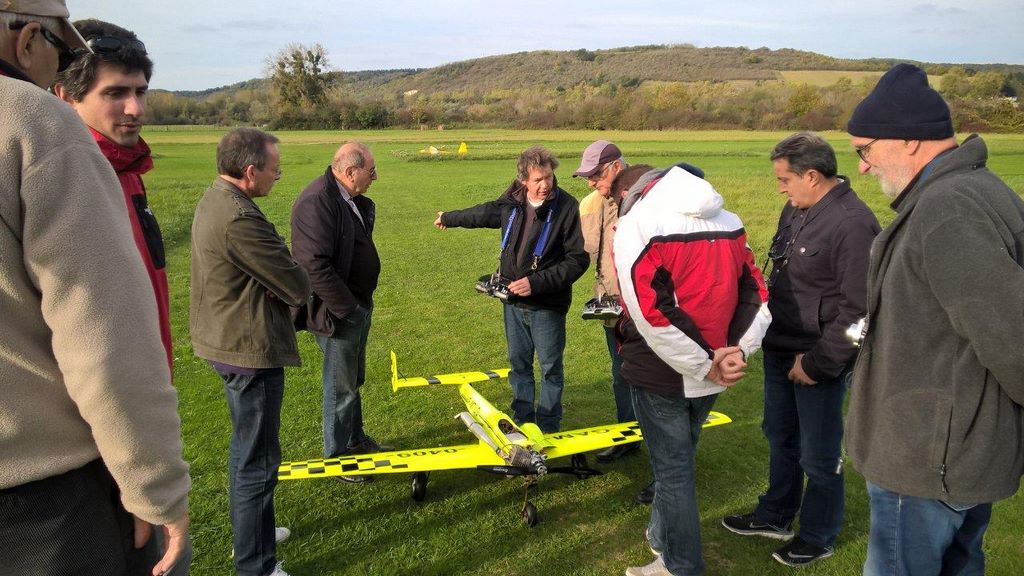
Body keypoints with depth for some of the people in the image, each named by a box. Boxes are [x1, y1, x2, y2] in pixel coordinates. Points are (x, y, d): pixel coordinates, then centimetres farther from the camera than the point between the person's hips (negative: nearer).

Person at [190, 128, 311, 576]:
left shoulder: (213, 200, 7)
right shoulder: (239, 218, -26)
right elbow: (297, 287, -22)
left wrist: (271, 283, -7)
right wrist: (289, 283, -1)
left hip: (227, 341, 11)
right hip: (251, 351, -11)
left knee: (245, 447, 25)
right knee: (257, 460, 1)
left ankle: (248, 532, 42)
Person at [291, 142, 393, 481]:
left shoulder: (351, 200, 9)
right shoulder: (317, 201, -23)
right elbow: (316, 265, -28)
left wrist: (362, 302, 14)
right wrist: (347, 309, -22)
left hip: (358, 306, 10)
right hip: (338, 312, -10)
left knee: (354, 380, 23)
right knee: (341, 387, 4)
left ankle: (355, 440, 40)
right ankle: (337, 458, 21)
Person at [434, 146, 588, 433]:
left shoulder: (567, 208, -15)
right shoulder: (511, 203, -1)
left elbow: (578, 259, -17)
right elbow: (482, 213, 21)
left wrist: (536, 282, -23)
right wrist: (448, 218, 37)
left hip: (547, 305, -5)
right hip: (513, 301, 5)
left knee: (550, 368, 7)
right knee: (518, 364, 15)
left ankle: (549, 429, 22)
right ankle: (521, 423, 30)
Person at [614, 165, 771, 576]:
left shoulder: (636, 223, -12)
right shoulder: (729, 223, 7)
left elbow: (653, 311, -22)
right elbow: (756, 295, 2)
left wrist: (707, 365, -16)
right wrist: (736, 351, -7)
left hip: (661, 373, -6)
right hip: (708, 376, 6)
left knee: (673, 470, 8)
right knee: (676, 459, 24)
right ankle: (661, 536, 42)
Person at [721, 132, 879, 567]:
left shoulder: (853, 224, -22)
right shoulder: (795, 211, 5)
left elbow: (857, 310, -23)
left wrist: (818, 362, -18)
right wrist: (766, 332, 12)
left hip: (817, 361, -8)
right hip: (779, 350, 9)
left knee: (818, 455, 9)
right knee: (780, 438, 22)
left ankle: (817, 538, 30)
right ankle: (774, 516, 41)